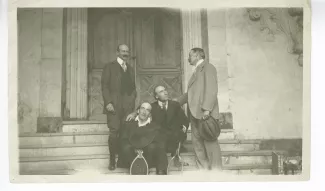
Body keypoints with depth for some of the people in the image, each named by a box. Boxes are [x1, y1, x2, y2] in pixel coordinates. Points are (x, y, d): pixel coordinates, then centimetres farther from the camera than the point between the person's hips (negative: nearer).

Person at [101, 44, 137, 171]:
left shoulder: (130, 69, 22)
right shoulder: (110, 67, 6)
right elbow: (104, 85, -1)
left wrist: (133, 100, 7)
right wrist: (108, 102, -12)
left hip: (128, 105, 4)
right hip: (114, 105, -4)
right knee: (114, 132, -7)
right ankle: (112, 160, 1)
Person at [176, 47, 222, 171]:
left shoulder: (207, 67, -1)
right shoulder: (196, 71, 25)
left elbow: (211, 89, -12)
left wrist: (206, 109, -21)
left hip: (205, 113, -9)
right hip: (195, 113, 9)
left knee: (210, 142, -7)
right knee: (197, 142, 5)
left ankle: (216, 171, -3)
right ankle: (204, 169, 9)